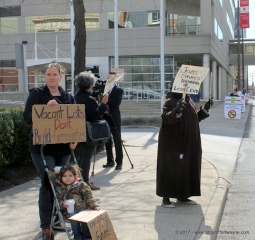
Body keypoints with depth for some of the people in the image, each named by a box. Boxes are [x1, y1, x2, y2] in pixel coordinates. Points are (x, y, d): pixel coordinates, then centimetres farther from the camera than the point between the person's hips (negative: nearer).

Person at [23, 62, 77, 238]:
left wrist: (74, 139, -5)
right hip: (42, 147, -5)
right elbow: (28, 117, -10)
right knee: (48, 184, -6)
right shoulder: (37, 94, -2)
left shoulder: (68, 97, 11)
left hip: (63, 147, 5)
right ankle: (46, 225, 4)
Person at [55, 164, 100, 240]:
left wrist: (94, 206, -6)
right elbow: (57, 200, 6)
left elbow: (88, 197, 7)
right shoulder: (58, 187, 10)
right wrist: (62, 204, -16)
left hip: (81, 207, 1)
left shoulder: (81, 185, 10)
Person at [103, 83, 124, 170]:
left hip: (114, 120, -5)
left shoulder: (119, 90, 0)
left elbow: (117, 102, -15)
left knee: (117, 142, -2)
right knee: (107, 141, 10)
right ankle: (110, 161, 21)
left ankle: (119, 162, 2)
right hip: (105, 118, 5)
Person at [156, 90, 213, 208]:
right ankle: (166, 197, 6)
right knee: (171, 168, -3)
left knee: (187, 167, 11)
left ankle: (182, 196, 22)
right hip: (173, 143, -8)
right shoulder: (170, 102, -11)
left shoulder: (189, 102, 12)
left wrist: (205, 108, 8)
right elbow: (166, 118, -25)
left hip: (188, 144, 8)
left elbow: (196, 117, 20)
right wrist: (176, 110, -42)